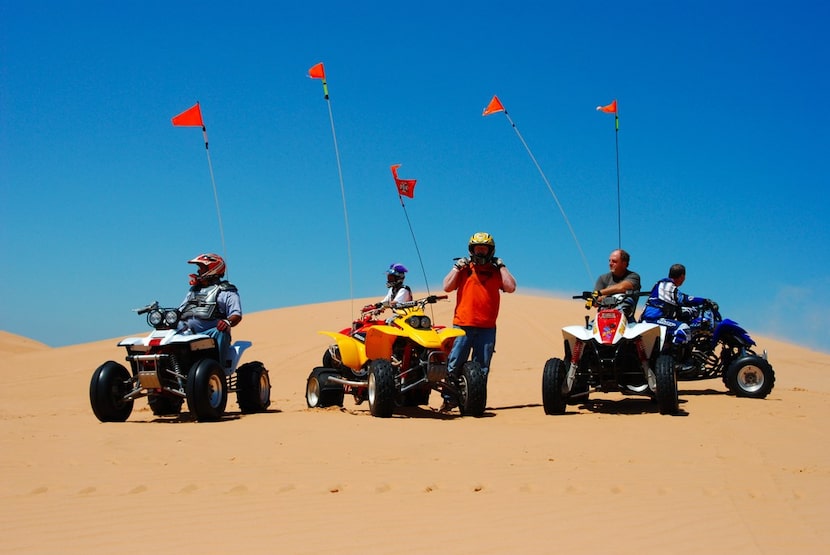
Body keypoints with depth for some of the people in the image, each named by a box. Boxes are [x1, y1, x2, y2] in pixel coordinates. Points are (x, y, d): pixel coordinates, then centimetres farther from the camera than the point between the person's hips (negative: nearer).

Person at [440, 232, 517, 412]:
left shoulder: (496, 271, 13)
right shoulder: (463, 269, 11)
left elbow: (510, 287, -2)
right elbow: (447, 287, 1)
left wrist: (501, 266, 2)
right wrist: (457, 267, -1)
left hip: (487, 327, 1)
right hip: (462, 325, -1)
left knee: (482, 368, 4)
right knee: (454, 364, -5)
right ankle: (449, 398, 0)